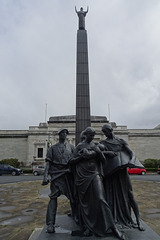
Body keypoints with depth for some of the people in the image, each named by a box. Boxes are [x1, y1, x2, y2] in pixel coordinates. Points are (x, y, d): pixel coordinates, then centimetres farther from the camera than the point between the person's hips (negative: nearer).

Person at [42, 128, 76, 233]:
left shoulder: (71, 147, 15)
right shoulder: (53, 148, 12)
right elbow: (48, 162, 5)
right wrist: (46, 175, -7)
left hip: (69, 173, 2)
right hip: (56, 173, -2)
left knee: (73, 196, 8)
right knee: (53, 196, -8)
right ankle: (50, 223, -4)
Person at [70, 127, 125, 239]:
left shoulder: (95, 146, 9)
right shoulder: (79, 146, 6)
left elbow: (103, 159, 4)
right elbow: (72, 161, 6)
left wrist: (98, 151, -14)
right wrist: (81, 156, -11)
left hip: (94, 174, 0)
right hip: (82, 176, 0)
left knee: (100, 199, -12)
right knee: (84, 202, 6)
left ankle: (113, 227, -4)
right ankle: (87, 226, 22)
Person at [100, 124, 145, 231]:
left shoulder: (121, 141, 8)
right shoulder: (103, 143, 8)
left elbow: (132, 153, 0)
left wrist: (131, 161, -22)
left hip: (121, 169, 0)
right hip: (110, 172, 0)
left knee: (129, 194, 1)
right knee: (111, 195, 3)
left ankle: (138, 220, 11)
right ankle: (113, 220, 16)